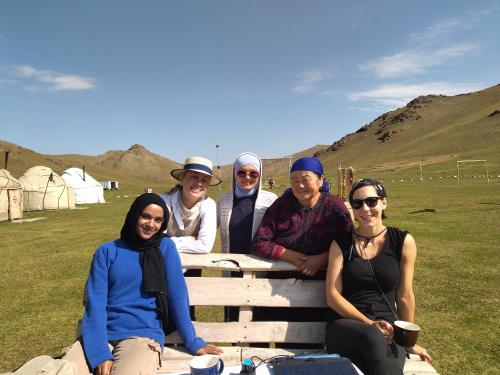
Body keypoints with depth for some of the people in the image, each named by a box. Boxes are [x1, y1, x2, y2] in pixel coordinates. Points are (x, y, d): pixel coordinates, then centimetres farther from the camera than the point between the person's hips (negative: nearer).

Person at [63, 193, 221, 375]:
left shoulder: (165, 246, 3)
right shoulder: (107, 251, 5)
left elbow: (177, 295, 1)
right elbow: (95, 303, -2)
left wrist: (192, 342, -1)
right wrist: (100, 353, -14)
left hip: (144, 334, -2)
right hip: (102, 334, 2)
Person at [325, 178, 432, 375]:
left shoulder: (403, 241, 3)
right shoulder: (341, 244, 3)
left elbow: (404, 297, 8)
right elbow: (332, 295, -2)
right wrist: (369, 324, -13)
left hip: (387, 329, 1)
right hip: (345, 325, 0)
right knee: (372, 337, -34)